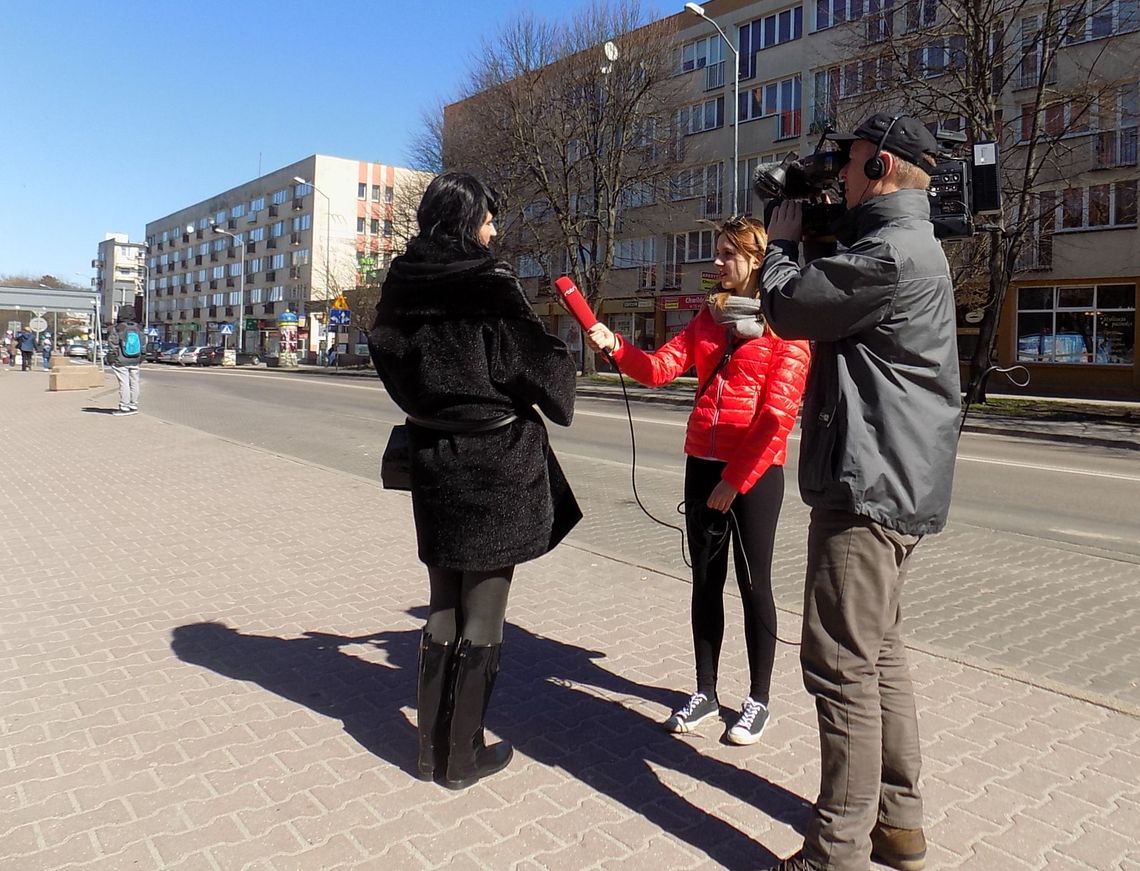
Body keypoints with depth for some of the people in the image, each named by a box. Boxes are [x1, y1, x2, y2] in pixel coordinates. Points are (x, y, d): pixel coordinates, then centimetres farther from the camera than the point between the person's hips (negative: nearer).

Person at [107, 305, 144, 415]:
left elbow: (112, 345, -9)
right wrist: (140, 358, 17)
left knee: (124, 384, -2)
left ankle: (124, 407, 1)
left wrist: (111, 357, 1)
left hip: (121, 362, -5)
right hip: (135, 361, 5)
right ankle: (133, 406, 16)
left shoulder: (117, 329, -13)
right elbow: (143, 344, 8)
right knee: (134, 383, 10)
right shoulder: (138, 328, 2)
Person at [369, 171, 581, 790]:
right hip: (496, 465, -6)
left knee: (444, 605, 18)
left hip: (433, 461, 6)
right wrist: (564, 364, 10)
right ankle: (463, 757, 19)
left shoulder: (403, 286, 4)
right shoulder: (488, 286, -14)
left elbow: (393, 364, 12)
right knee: (483, 613, 7)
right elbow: (539, 364, -11)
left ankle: (431, 748, 27)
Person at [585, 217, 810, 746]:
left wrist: (737, 480, -13)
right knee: (706, 580, 11)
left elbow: (779, 413, -13)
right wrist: (614, 346, -15)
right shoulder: (710, 315, 12)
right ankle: (705, 693, 25)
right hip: (702, 463, 5)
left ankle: (758, 700, 21)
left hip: (755, 470, -5)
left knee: (754, 584, 4)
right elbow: (660, 369, 2)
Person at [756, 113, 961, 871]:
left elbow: (787, 309, -10)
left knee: (842, 665, -5)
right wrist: (816, 234, 17)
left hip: (871, 483, -11)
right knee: (880, 653, 17)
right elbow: (832, 301, 22)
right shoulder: (910, 247, 18)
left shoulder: (891, 253, -17)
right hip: (892, 481, 11)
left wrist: (783, 239, 7)